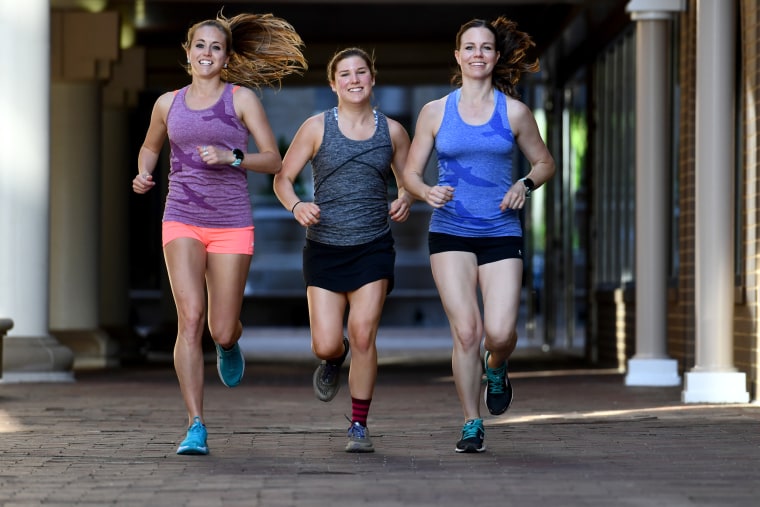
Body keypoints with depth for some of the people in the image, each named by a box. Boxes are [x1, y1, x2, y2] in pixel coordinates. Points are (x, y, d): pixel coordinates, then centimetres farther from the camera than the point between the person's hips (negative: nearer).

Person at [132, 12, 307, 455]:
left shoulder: (242, 98, 1)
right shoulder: (168, 103, 9)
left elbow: (274, 161, 0)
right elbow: (151, 147, 28)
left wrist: (231, 157, -16)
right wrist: (143, 175, 7)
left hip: (232, 225, -1)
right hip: (182, 221, 1)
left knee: (222, 332, 1)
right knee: (190, 318, -17)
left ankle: (229, 346, 43)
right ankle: (196, 428, -16)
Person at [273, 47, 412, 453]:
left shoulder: (392, 131, 5)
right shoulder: (317, 127, 1)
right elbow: (282, 178, 3)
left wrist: (405, 200, -8)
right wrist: (296, 206, -18)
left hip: (373, 249, 0)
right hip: (324, 248, 0)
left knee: (363, 335, -12)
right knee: (326, 345, -5)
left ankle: (359, 426, 1)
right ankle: (334, 360, 34)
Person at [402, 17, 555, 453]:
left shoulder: (514, 112, 5)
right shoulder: (435, 111, 5)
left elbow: (545, 163, 15)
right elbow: (411, 171, 9)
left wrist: (526, 185, -5)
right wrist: (426, 192, -13)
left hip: (501, 234, 0)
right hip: (450, 233, 0)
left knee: (500, 332, -12)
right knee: (466, 331, -9)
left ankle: (496, 369, 26)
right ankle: (472, 426, 3)